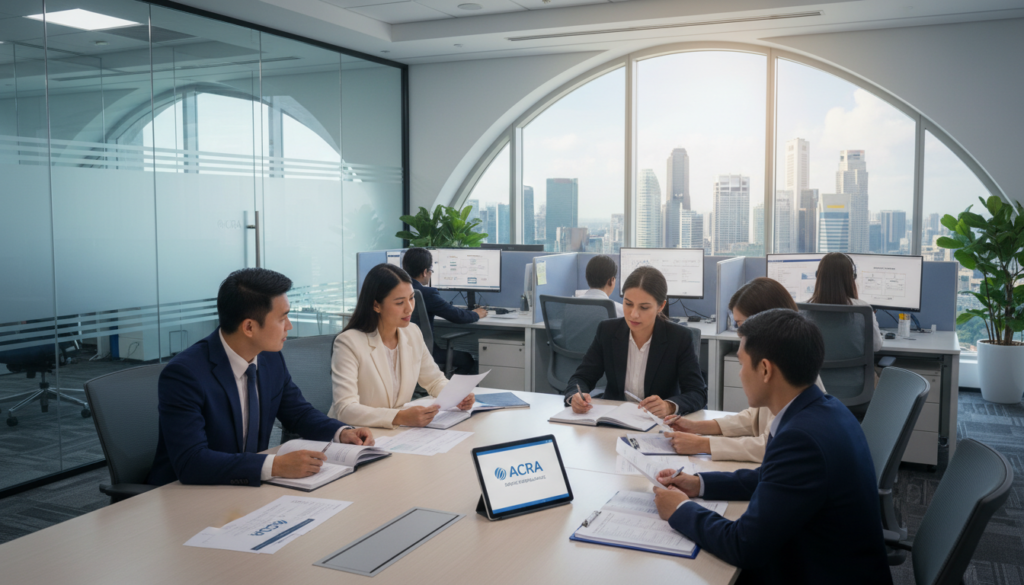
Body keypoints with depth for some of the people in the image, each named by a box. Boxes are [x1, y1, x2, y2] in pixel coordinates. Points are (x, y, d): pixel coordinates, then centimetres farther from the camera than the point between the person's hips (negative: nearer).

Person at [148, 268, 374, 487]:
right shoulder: (183, 373, -21)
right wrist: (276, 465, -36)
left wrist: (342, 432, -5)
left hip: (247, 489, 6)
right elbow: (190, 462, -29)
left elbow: (299, 413, 15)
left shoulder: (271, 359, 0)